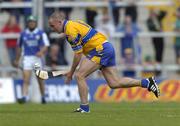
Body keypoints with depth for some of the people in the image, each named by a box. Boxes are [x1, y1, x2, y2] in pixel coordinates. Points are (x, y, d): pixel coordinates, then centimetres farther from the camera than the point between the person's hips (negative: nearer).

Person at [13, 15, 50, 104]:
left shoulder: (41, 33, 1)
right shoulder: (23, 34, 9)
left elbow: (46, 46, -9)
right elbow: (19, 47, 20)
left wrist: (41, 52, -30)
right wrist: (17, 60, 23)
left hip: (38, 58, -1)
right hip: (27, 58, 1)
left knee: (40, 80, 8)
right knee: (26, 79, -13)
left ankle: (43, 97, 23)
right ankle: (24, 97, -22)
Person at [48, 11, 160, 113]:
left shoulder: (70, 29, -13)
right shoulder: (74, 24, 17)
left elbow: (78, 54, -14)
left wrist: (71, 73, -6)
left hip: (101, 50, -10)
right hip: (107, 47, 10)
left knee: (79, 75, -10)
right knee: (115, 83, 7)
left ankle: (84, 107, -7)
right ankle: (147, 82, 6)